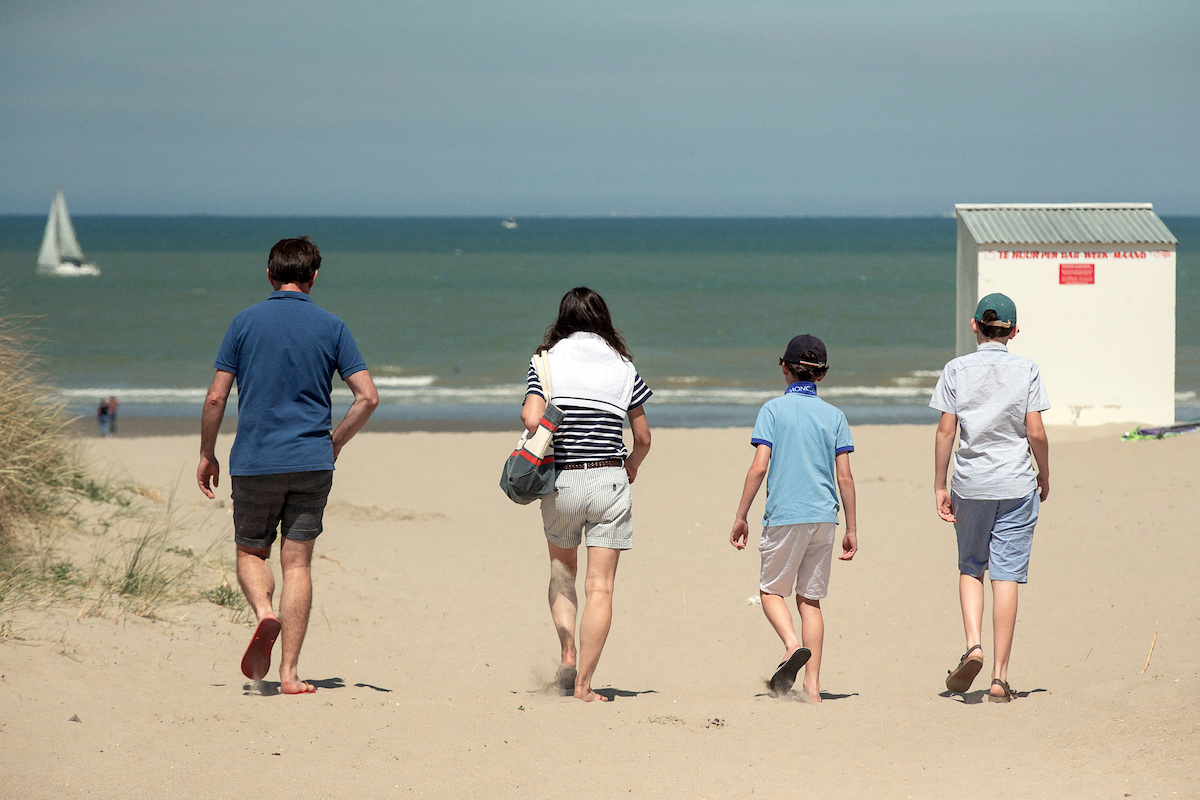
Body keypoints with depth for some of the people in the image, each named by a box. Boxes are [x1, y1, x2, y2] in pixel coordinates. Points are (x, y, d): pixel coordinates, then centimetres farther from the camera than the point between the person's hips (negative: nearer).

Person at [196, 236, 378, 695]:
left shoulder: (246, 322, 0)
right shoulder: (331, 327, 2)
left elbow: (216, 398, -1)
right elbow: (368, 396, -3)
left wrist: (206, 455, 11)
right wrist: (335, 443, 12)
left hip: (254, 462, -1)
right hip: (311, 462, 1)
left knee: (251, 554, 15)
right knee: (297, 562, 5)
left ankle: (264, 613, -16)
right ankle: (289, 674, 0)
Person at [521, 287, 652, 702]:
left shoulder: (549, 361, -1)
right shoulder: (623, 367, 4)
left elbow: (531, 419, -15)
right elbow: (643, 438, 7)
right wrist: (632, 466, 27)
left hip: (560, 480, 0)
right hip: (609, 481, 0)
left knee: (562, 567, 23)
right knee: (600, 586, 2)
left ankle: (567, 654, 6)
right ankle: (584, 684, -1)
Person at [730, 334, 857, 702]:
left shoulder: (774, 410, -1)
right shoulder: (834, 415, 8)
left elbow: (759, 467, -7)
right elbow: (844, 477, 5)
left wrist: (740, 516, 0)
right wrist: (851, 529, 10)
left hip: (785, 516, -3)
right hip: (824, 516, 3)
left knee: (771, 590, 11)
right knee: (810, 599, 9)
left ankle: (793, 645, -17)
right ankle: (812, 686, 3)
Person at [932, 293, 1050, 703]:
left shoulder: (957, 370, 0)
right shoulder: (1026, 370, -2)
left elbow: (945, 431, -2)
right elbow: (1036, 432, -4)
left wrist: (939, 486, 4)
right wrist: (1045, 476, 11)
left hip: (970, 484, 1)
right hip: (1016, 484, -1)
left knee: (970, 568, 18)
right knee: (1006, 576, 1)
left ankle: (973, 644, -7)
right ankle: (999, 677, -1)